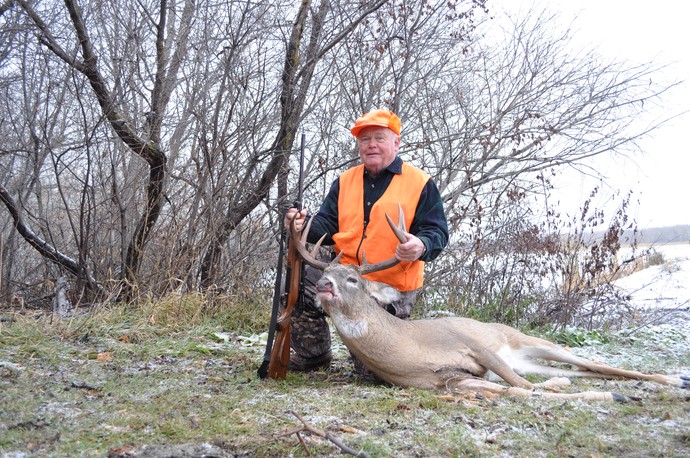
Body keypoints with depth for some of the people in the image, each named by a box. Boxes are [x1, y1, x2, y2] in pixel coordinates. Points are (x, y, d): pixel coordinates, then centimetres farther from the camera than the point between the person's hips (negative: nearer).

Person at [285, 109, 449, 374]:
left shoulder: (420, 183, -2)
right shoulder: (345, 181, 11)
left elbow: (437, 233, -6)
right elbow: (328, 225, 7)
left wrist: (421, 246, -31)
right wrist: (305, 225, -16)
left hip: (394, 288, -4)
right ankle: (313, 357, 6)